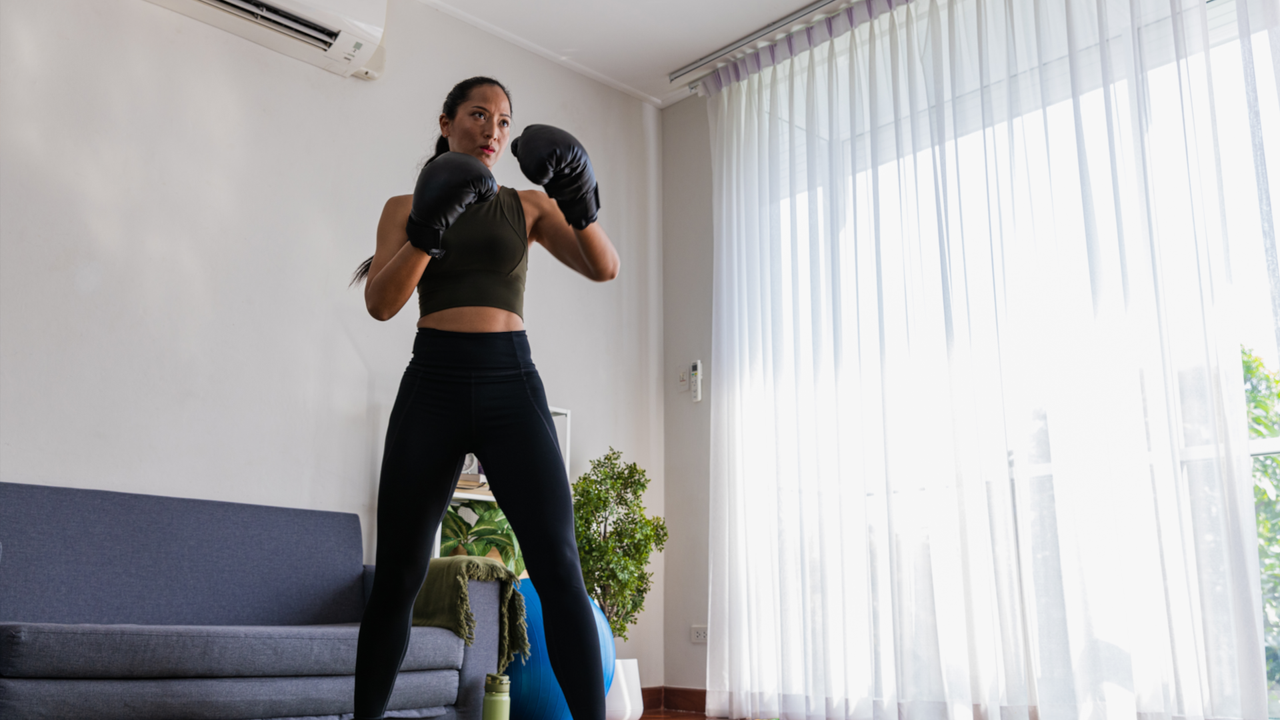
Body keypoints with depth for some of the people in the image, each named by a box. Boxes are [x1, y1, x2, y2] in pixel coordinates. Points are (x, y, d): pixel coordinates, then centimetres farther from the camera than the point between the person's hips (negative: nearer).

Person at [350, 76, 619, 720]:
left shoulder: (529, 206, 14)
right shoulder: (407, 208, 12)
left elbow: (604, 268, 1)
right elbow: (380, 303, -3)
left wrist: (579, 207, -17)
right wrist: (428, 231, -19)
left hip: (512, 382, 0)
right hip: (433, 383, 0)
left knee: (558, 567, -14)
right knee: (397, 576, 5)